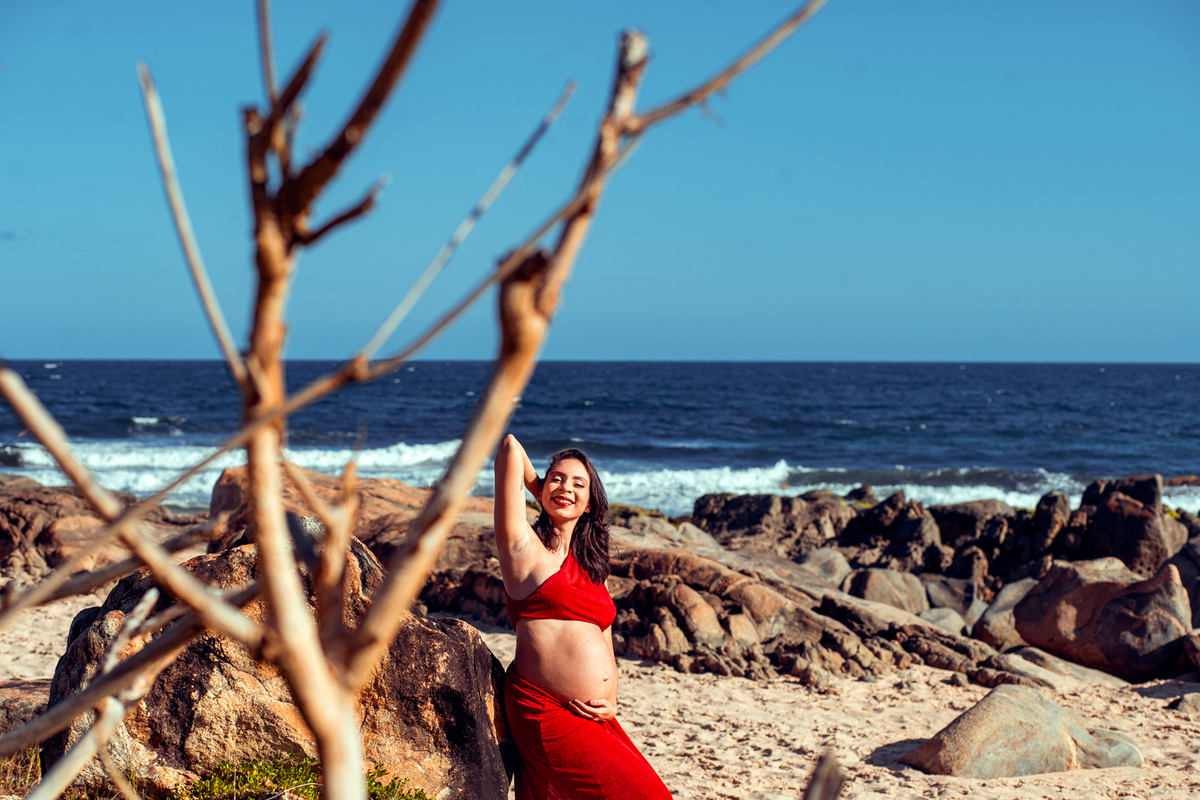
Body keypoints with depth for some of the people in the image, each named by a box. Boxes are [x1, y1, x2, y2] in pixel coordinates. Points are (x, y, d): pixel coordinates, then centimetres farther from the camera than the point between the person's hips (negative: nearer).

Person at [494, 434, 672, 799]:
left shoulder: (592, 565, 20)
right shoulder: (523, 546, 0)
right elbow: (510, 446, -3)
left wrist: (611, 704, 4)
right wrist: (540, 492, 14)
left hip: (594, 717, 7)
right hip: (545, 712, -7)